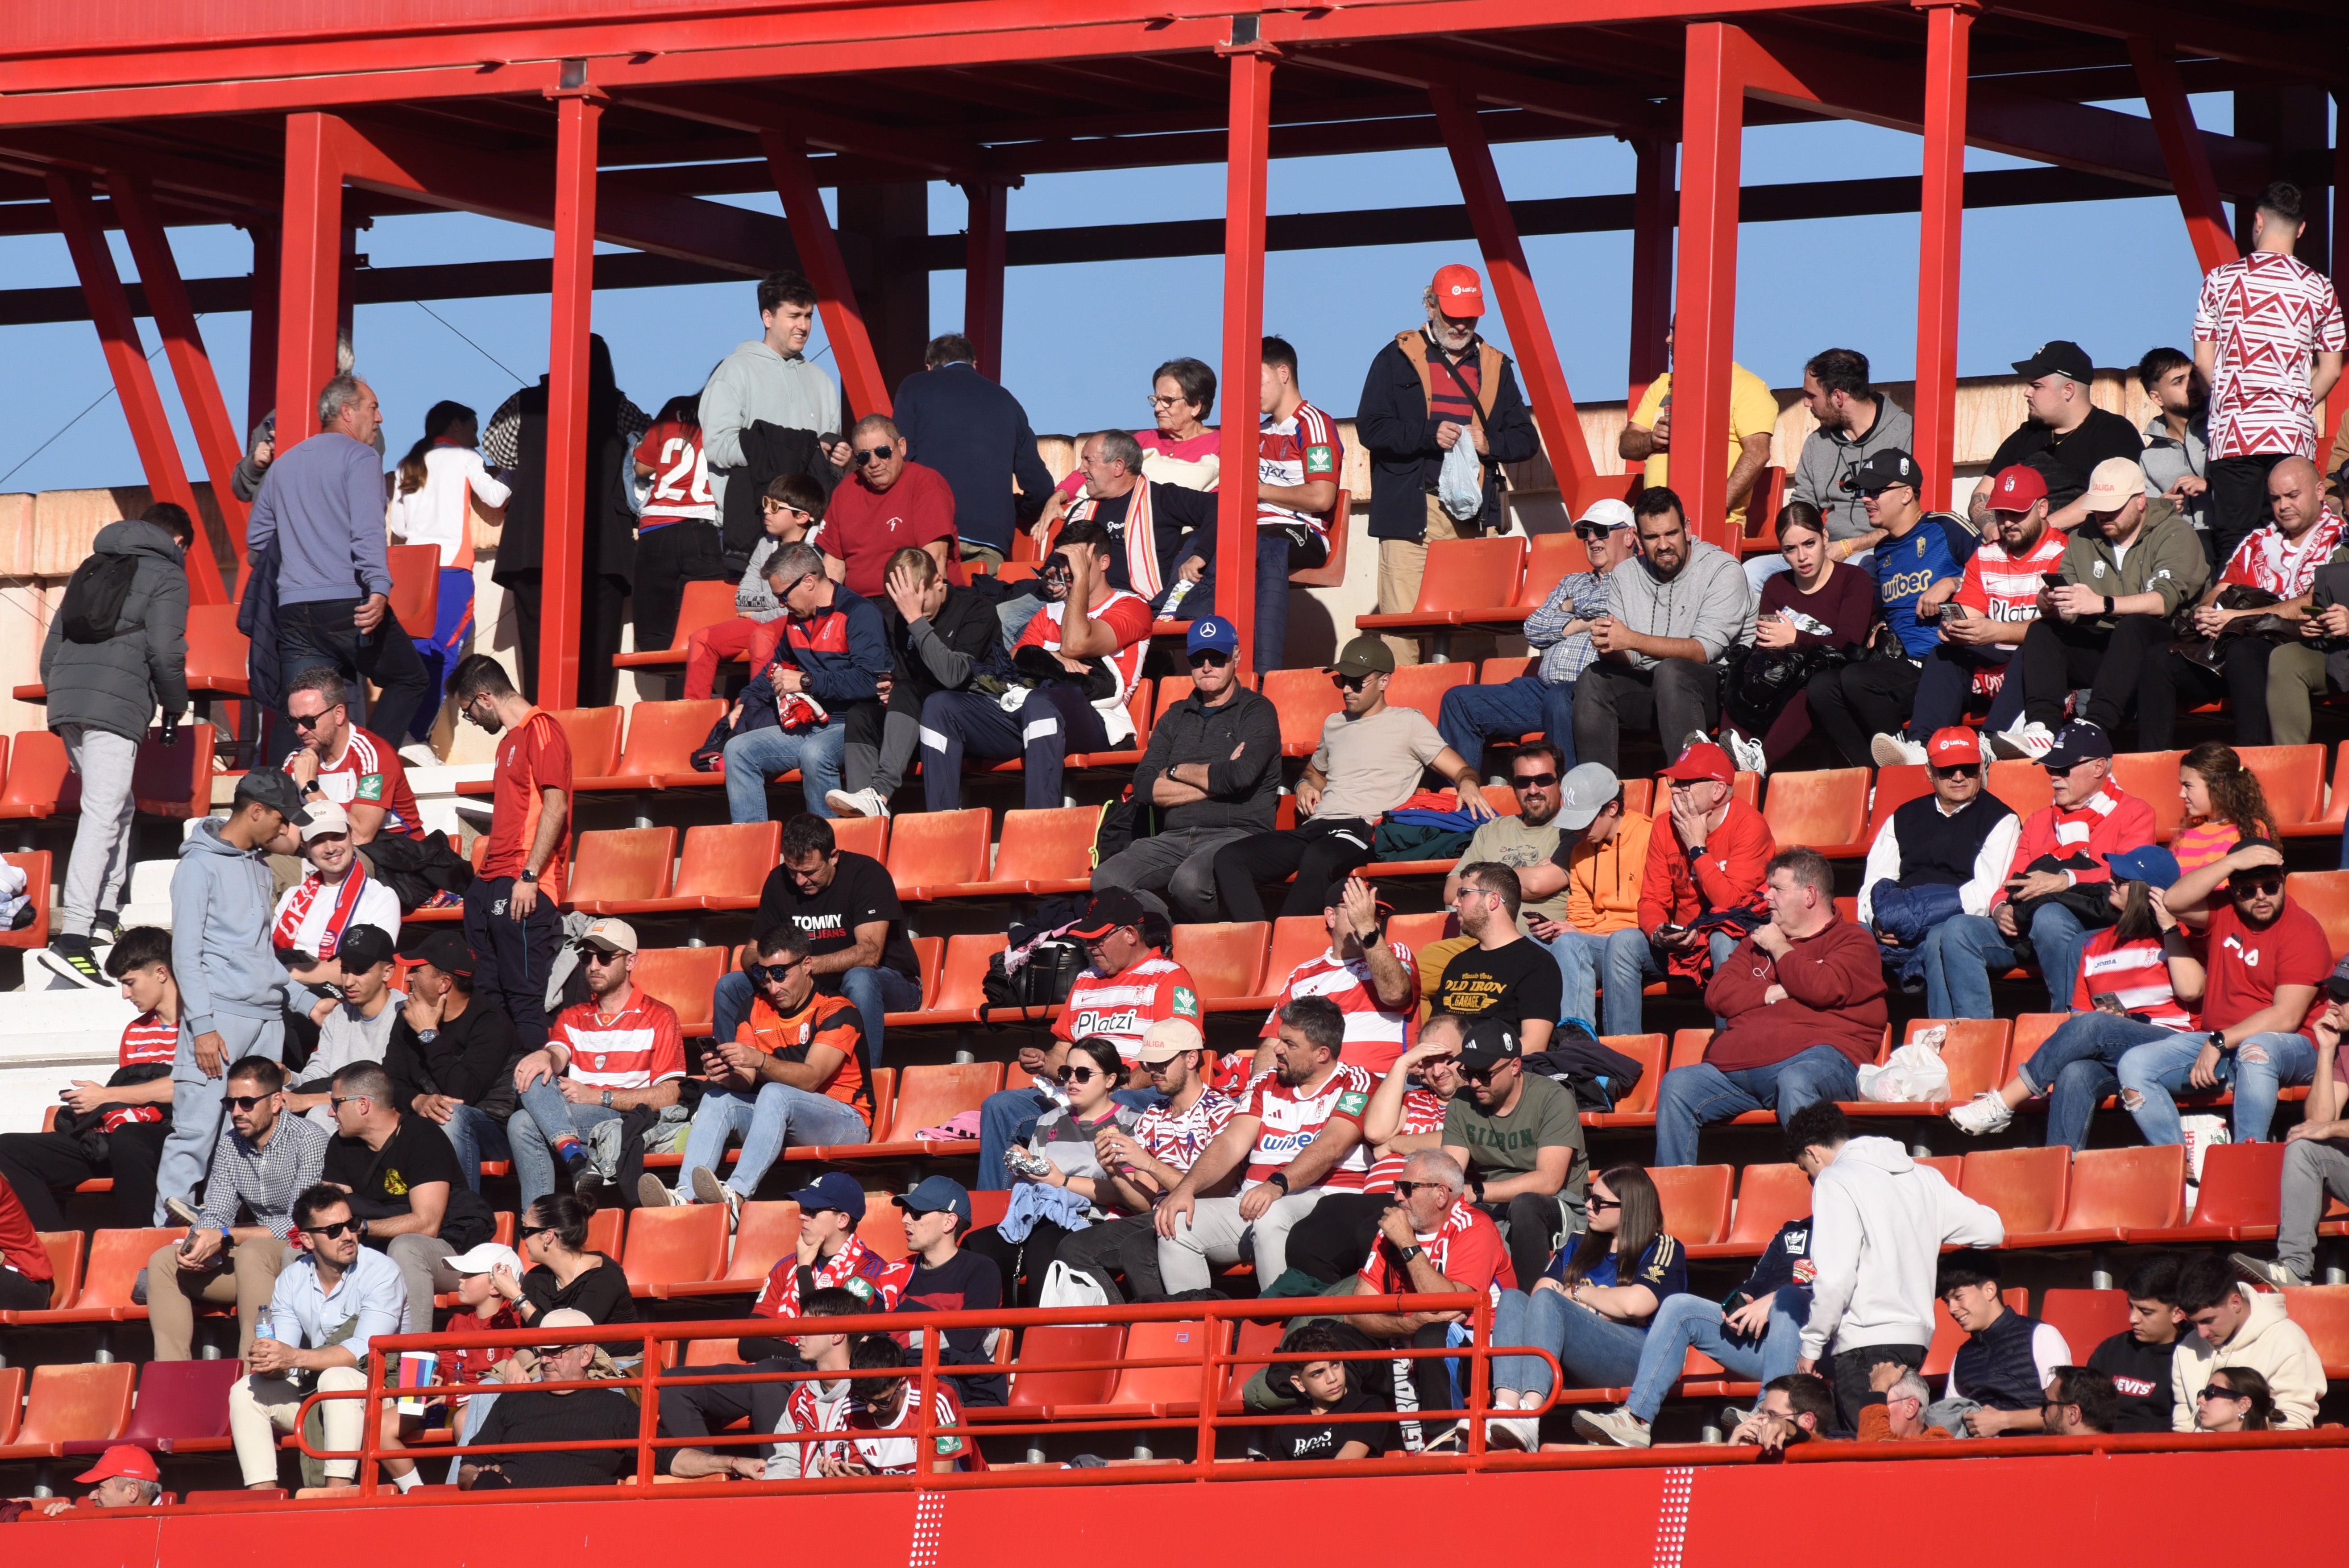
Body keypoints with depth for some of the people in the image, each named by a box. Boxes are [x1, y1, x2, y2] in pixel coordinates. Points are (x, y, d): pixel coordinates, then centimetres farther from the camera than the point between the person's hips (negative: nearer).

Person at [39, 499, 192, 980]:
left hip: (65, 703, 7)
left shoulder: (91, 568, 26)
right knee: (103, 815, -12)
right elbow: (165, 651, -6)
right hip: (117, 702, -7)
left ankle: (105, 912, 16)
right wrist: (174, 707, 8)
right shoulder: (166, 576, 6)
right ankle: (72, 936, -24)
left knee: (118, 809, 22)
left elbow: (52, 647, 23)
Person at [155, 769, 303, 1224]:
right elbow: (185, 952, -8)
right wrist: (203, 1026, -15)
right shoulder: (201, 865, -3)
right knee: (197, 1132, -11)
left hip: (266, 1016, 7)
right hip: (220, 1015, -7)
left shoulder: (259, 867, 20)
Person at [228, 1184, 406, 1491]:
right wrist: (271, 1365, -28)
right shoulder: (292, 1281, 4)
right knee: (245, 1391, -14)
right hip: (312, 1391, 5)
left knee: (336, 1378, -35)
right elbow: (282, 1354, -2)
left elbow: (364, 1351, -24)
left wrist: (294, 1357, -34)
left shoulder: (380, 1273, -12)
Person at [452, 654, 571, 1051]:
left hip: (524, 886, -10)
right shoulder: (510, 739, 22)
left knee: (524, 999, -12)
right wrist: (483, 873, 19)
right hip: (490, 884, 10)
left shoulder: (540, 730, -8)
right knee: (487, 998, 7)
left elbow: (555, 807, -16)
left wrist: (528, 876, -20)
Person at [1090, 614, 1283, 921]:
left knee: (1188, 882, -38)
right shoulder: (1175, 719, 21)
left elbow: (1241, 776, -13)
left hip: (1236, 835, -5)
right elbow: (1145, 788, 6)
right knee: (1107, 879, -23)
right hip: (1174, 838, 5)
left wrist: (1177, 772, 1)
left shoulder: (1257, 710, 6)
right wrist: (1215, 781, -3)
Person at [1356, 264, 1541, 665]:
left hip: (1476, 514, 3)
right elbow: (1370, 428, -1)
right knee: (1403, 626, -10)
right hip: (1411, 510, -3)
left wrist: (1490, 444, -4)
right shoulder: (1398, 359, 8)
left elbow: (1526, 439, 18)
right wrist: (1428, 436, -15)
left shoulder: (1495, 366, 18)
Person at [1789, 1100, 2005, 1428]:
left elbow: (1834, 1278, -16)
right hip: (1918, 1338, 8)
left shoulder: (1834, 1182, -6)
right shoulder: (1922, 1177, 14)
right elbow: (1991, 1230, 16)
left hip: (1866, 1341, -8)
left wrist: (1811, 1345, -6)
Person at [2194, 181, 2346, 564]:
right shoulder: (2318, 288, 4)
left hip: (2234, 433, -1)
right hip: (2294, 436, 1)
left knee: (2234, 544, -1)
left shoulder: (2221, 279, 1)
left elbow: (2204, 361, 4)